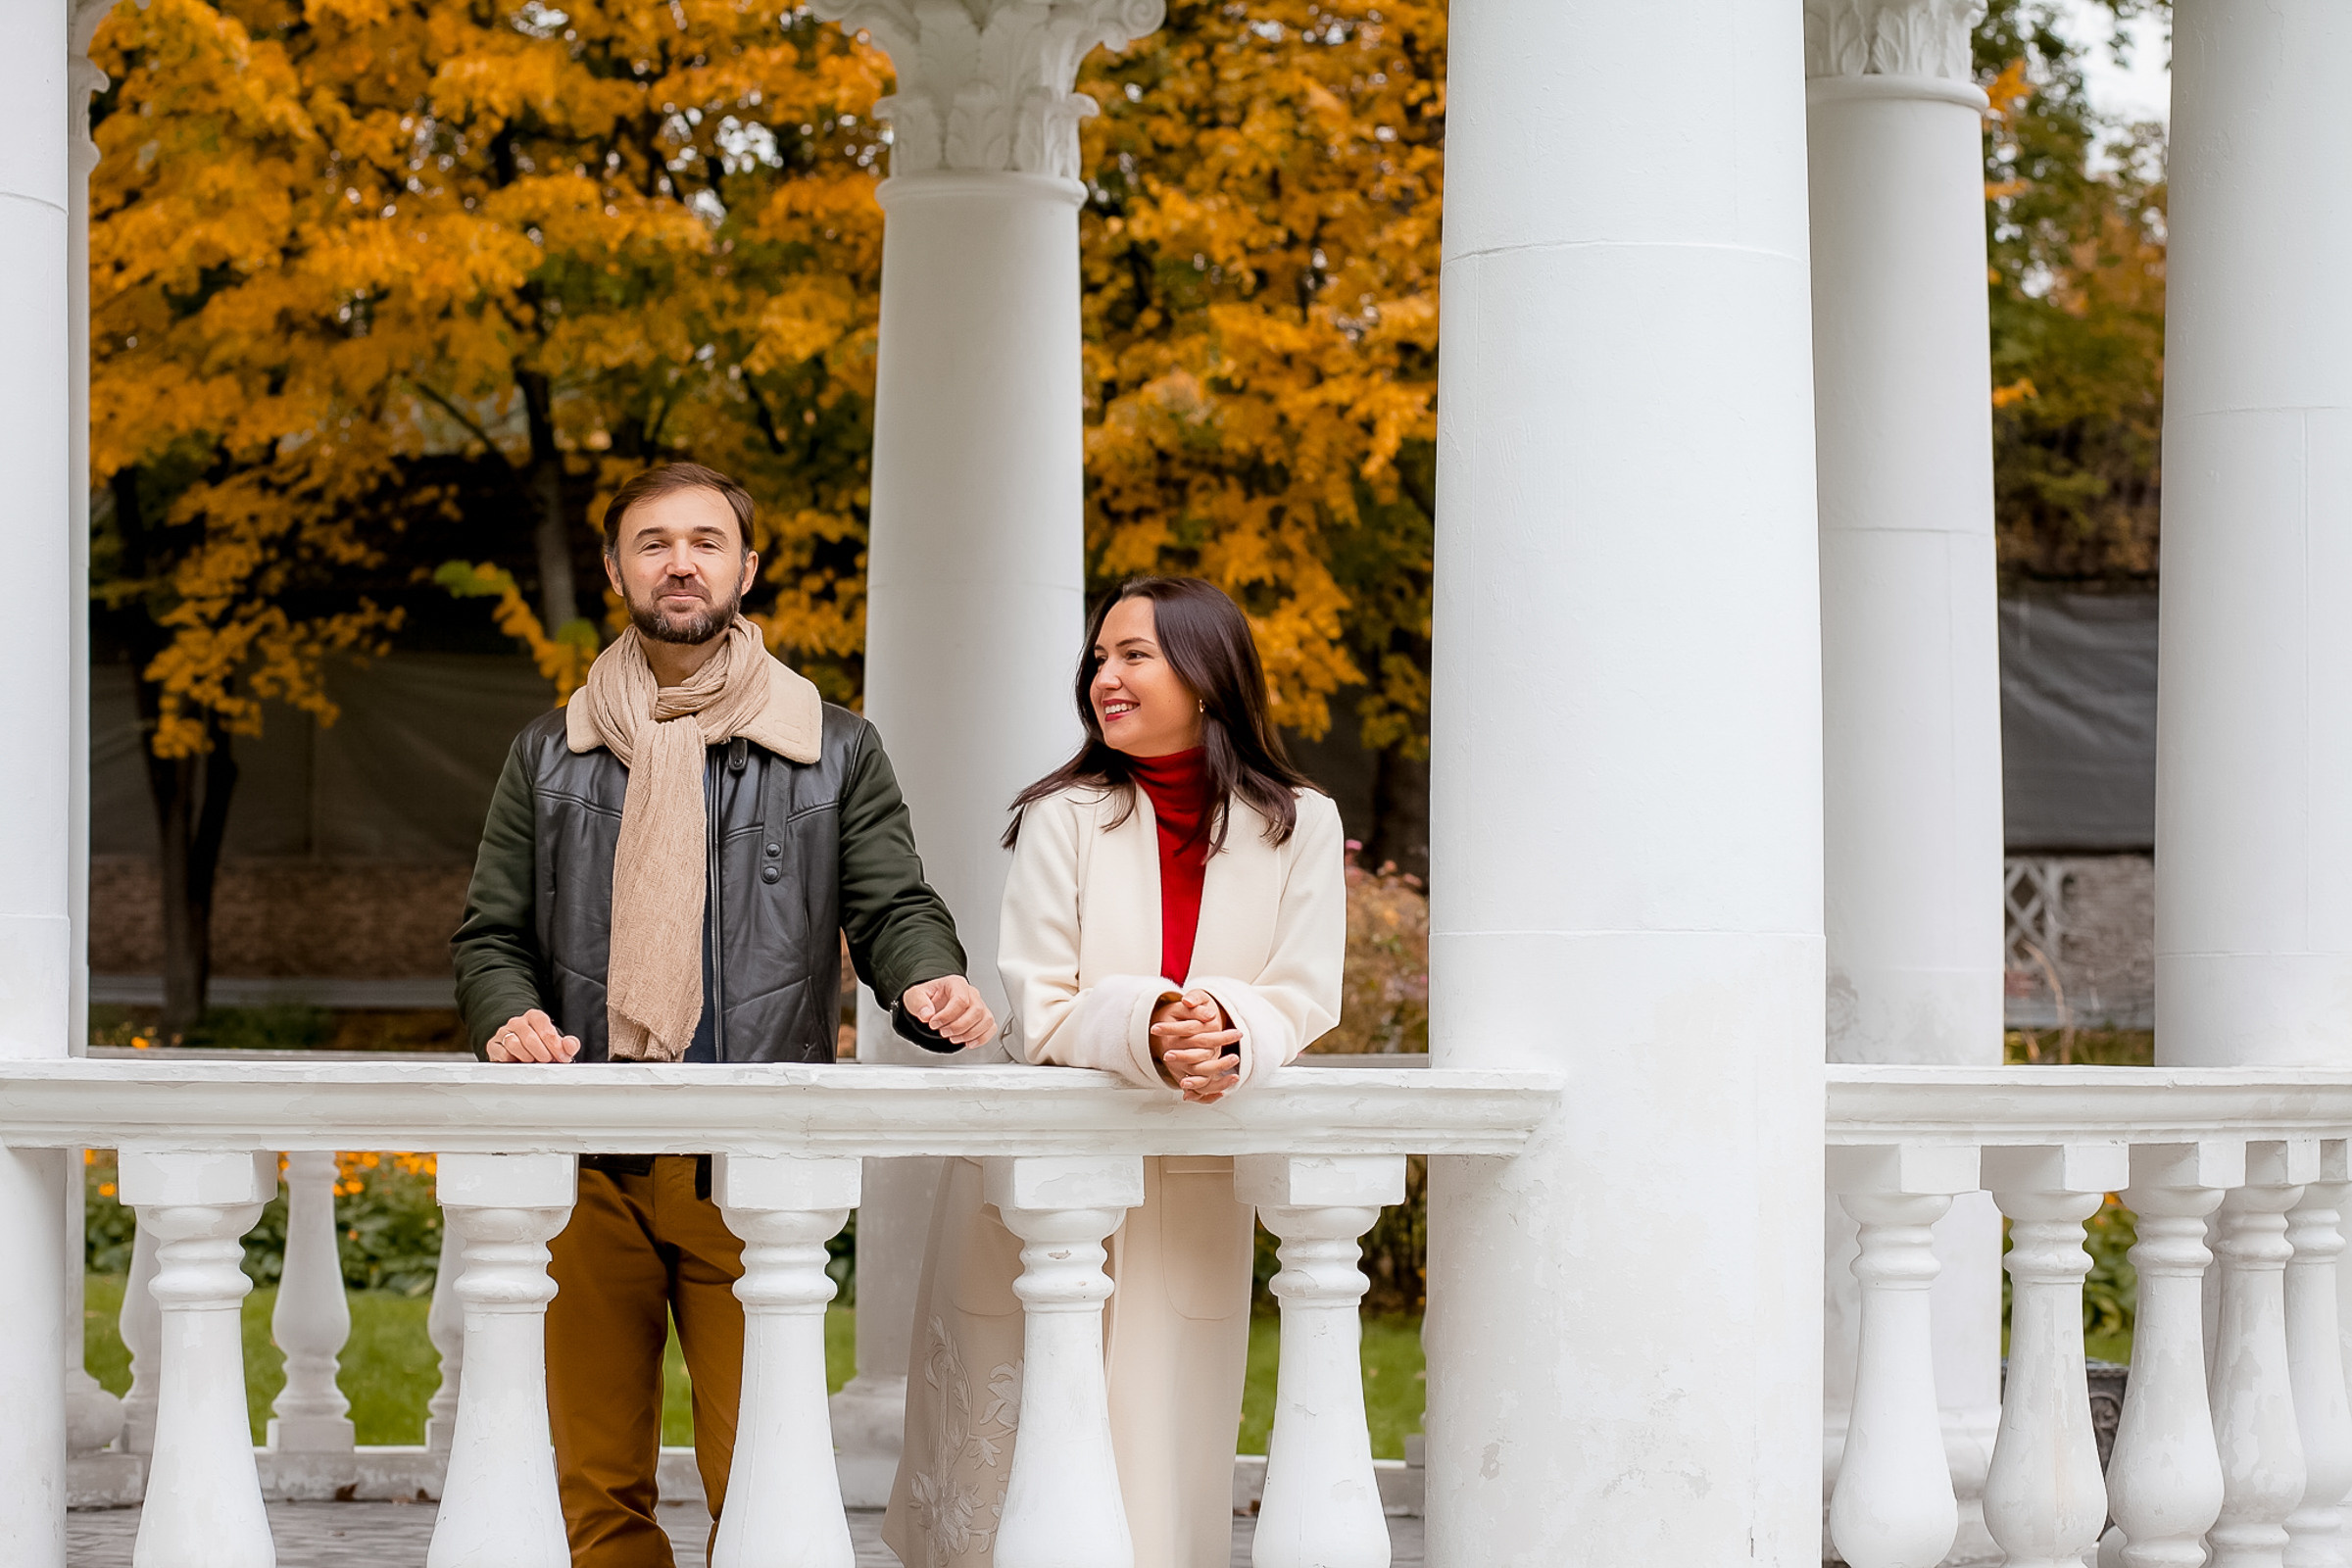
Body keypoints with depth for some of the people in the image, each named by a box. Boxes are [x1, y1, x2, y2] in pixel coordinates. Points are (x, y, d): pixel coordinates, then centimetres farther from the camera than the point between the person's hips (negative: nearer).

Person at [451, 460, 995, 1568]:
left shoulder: (833, 752, 11)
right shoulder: (551, 757, 15)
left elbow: (893, 907, 6)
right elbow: (491, 934, 14)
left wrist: (927, 983, -18)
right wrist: (510, 1018, -8)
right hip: (590, 1171, 2)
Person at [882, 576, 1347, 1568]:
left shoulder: (1298, 827, 2)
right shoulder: (1065, 818, -2)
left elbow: (1304, 999, -2)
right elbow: (1037, 1012, -8)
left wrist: (1230, 1034, -25)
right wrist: (1148, 1030, -28)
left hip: (1193, 1211, 1)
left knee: (1164, 1467, -1)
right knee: (1008, 1473, 0)